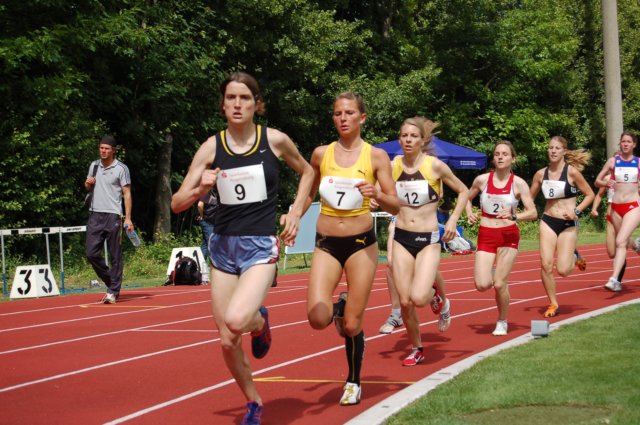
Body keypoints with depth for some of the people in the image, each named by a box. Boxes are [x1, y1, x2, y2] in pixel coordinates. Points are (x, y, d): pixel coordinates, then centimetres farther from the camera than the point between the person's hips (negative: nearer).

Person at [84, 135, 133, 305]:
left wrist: (128, 218, -12)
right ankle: (111, 281, 18)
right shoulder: (94, 165, 13)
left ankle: (113, 291, 4)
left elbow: (127, 194, -4)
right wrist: (87, 184, 1)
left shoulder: (121, 168, -3)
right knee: (91, 253, -1)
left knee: (115, 255, -2)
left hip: (113, 216, -5)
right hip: (95, 214, 5)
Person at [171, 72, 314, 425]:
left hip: (261, 246, -3)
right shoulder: (212, 147, -2)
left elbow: (307, 172, 16)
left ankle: (260, 322, 9)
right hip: (223, 246, 3)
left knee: (236, 321, -28)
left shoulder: (275, 140, -4)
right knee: (227, 342, 5)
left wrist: (296, 213, 5)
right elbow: (177, 203, -1)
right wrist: (200, 189, -20)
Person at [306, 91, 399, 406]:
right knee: (317, 319, -16)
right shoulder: (321, 154, 2)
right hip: (326, 244, 2)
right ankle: (339, 307, 21)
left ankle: (353, 382, 26)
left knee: (352, 325, 0)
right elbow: (308, 194, 19)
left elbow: (395, 207, -5)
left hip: (361, 243, -2)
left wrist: (377, 194, -24)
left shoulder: (376, 156, -4)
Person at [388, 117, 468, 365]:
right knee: (405, 301, 1)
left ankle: (438, 297, 18)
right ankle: (416, 349, 23)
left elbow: (463, 191, 5)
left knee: (419, 297, -19)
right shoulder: (393, 166, -1)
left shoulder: (435, 166, -7)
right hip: (401, 238, 3)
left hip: (428, 240, -3)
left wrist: (453, 220, -4)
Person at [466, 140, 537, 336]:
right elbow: (467, 198, 18)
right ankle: (492, 273, 27)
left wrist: (513, 216, -23)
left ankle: (502, 322, 18)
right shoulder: (482, 180, 0)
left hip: (509, 235, -2)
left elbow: (533, 213, -6)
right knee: (482, 285, -10)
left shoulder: (518, 184, -5)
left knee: (500, 284, -6)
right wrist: (469, 213, -1)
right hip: (486, 235, 2)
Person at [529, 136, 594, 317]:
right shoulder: (541, 174, 2)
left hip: (568, 224, -3)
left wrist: (576, 211, -14)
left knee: (563, 270, -8)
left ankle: (575, 257, 28)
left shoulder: (572, 171, -8)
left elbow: (590, 195, -1)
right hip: (548, 222, 3)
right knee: (546, 265, -10)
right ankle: (553, 304, 7)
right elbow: (530, 197, 15)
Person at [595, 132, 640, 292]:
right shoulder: (612, 161, 6)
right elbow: (597, 181, 9)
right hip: (616, 207, 3)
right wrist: (606, 183, -11)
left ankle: (614, 279, -26)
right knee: (622, 244, 9)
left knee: (620, 242, -18)